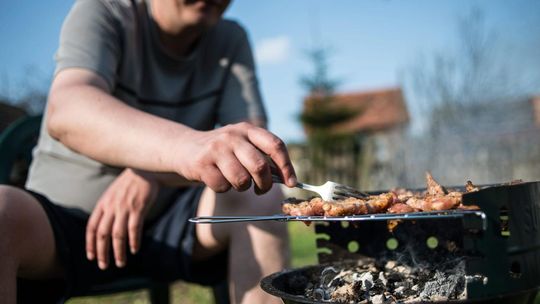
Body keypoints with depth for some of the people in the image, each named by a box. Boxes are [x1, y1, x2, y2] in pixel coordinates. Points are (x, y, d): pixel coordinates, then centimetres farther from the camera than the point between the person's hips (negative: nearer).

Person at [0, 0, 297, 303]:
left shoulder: (231, 40, 2)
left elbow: (252, 143, -11)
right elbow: (65, 113, -31)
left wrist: (151, 172, -29)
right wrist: (187, 146, -51)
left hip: (166, 223, 3)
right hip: (61, 221, -2)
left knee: (260, 200, -24)